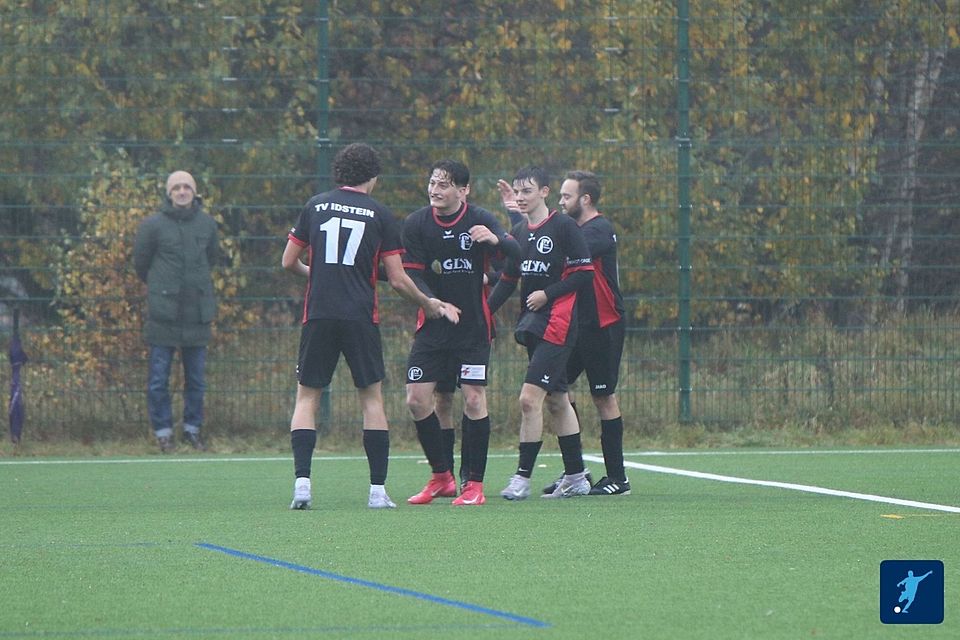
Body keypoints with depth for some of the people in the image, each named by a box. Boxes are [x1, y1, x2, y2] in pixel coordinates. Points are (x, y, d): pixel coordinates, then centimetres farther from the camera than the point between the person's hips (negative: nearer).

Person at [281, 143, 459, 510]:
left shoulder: (315, 207, 7)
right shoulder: (381, 216, 2)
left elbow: (288, 262, 11)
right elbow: (397, 280, 1)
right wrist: (428, 304, 17)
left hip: (318, 315, 1)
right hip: (361, 317, -1)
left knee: (307, 398, 7)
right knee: (372, 398, 9)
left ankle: (302, 482, -9)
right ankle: (378, 490, 4)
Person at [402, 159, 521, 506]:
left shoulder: (480, 220, -5)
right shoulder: (416, 224, 0)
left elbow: (516, 254, -16)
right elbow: (412, 274, -2)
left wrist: (496, 239, -39)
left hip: (474, 326, -2)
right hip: (433, 327, 2)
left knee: (474, 399, -10)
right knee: (418, 400, -4)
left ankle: (474, 484, -1)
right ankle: (442, 477, 12)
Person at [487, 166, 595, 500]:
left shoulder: (563, 226, -8)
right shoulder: (518, 233, 13)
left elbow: (585, 273, -10)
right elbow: (508, 280, 18)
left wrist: (547, 294, -15)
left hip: (556, 324, -8)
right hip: (532, 325, 8)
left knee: (530, 398, -13)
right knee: (556, 400, 12)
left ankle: (522, 478, -10)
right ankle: (576, 477, 19)